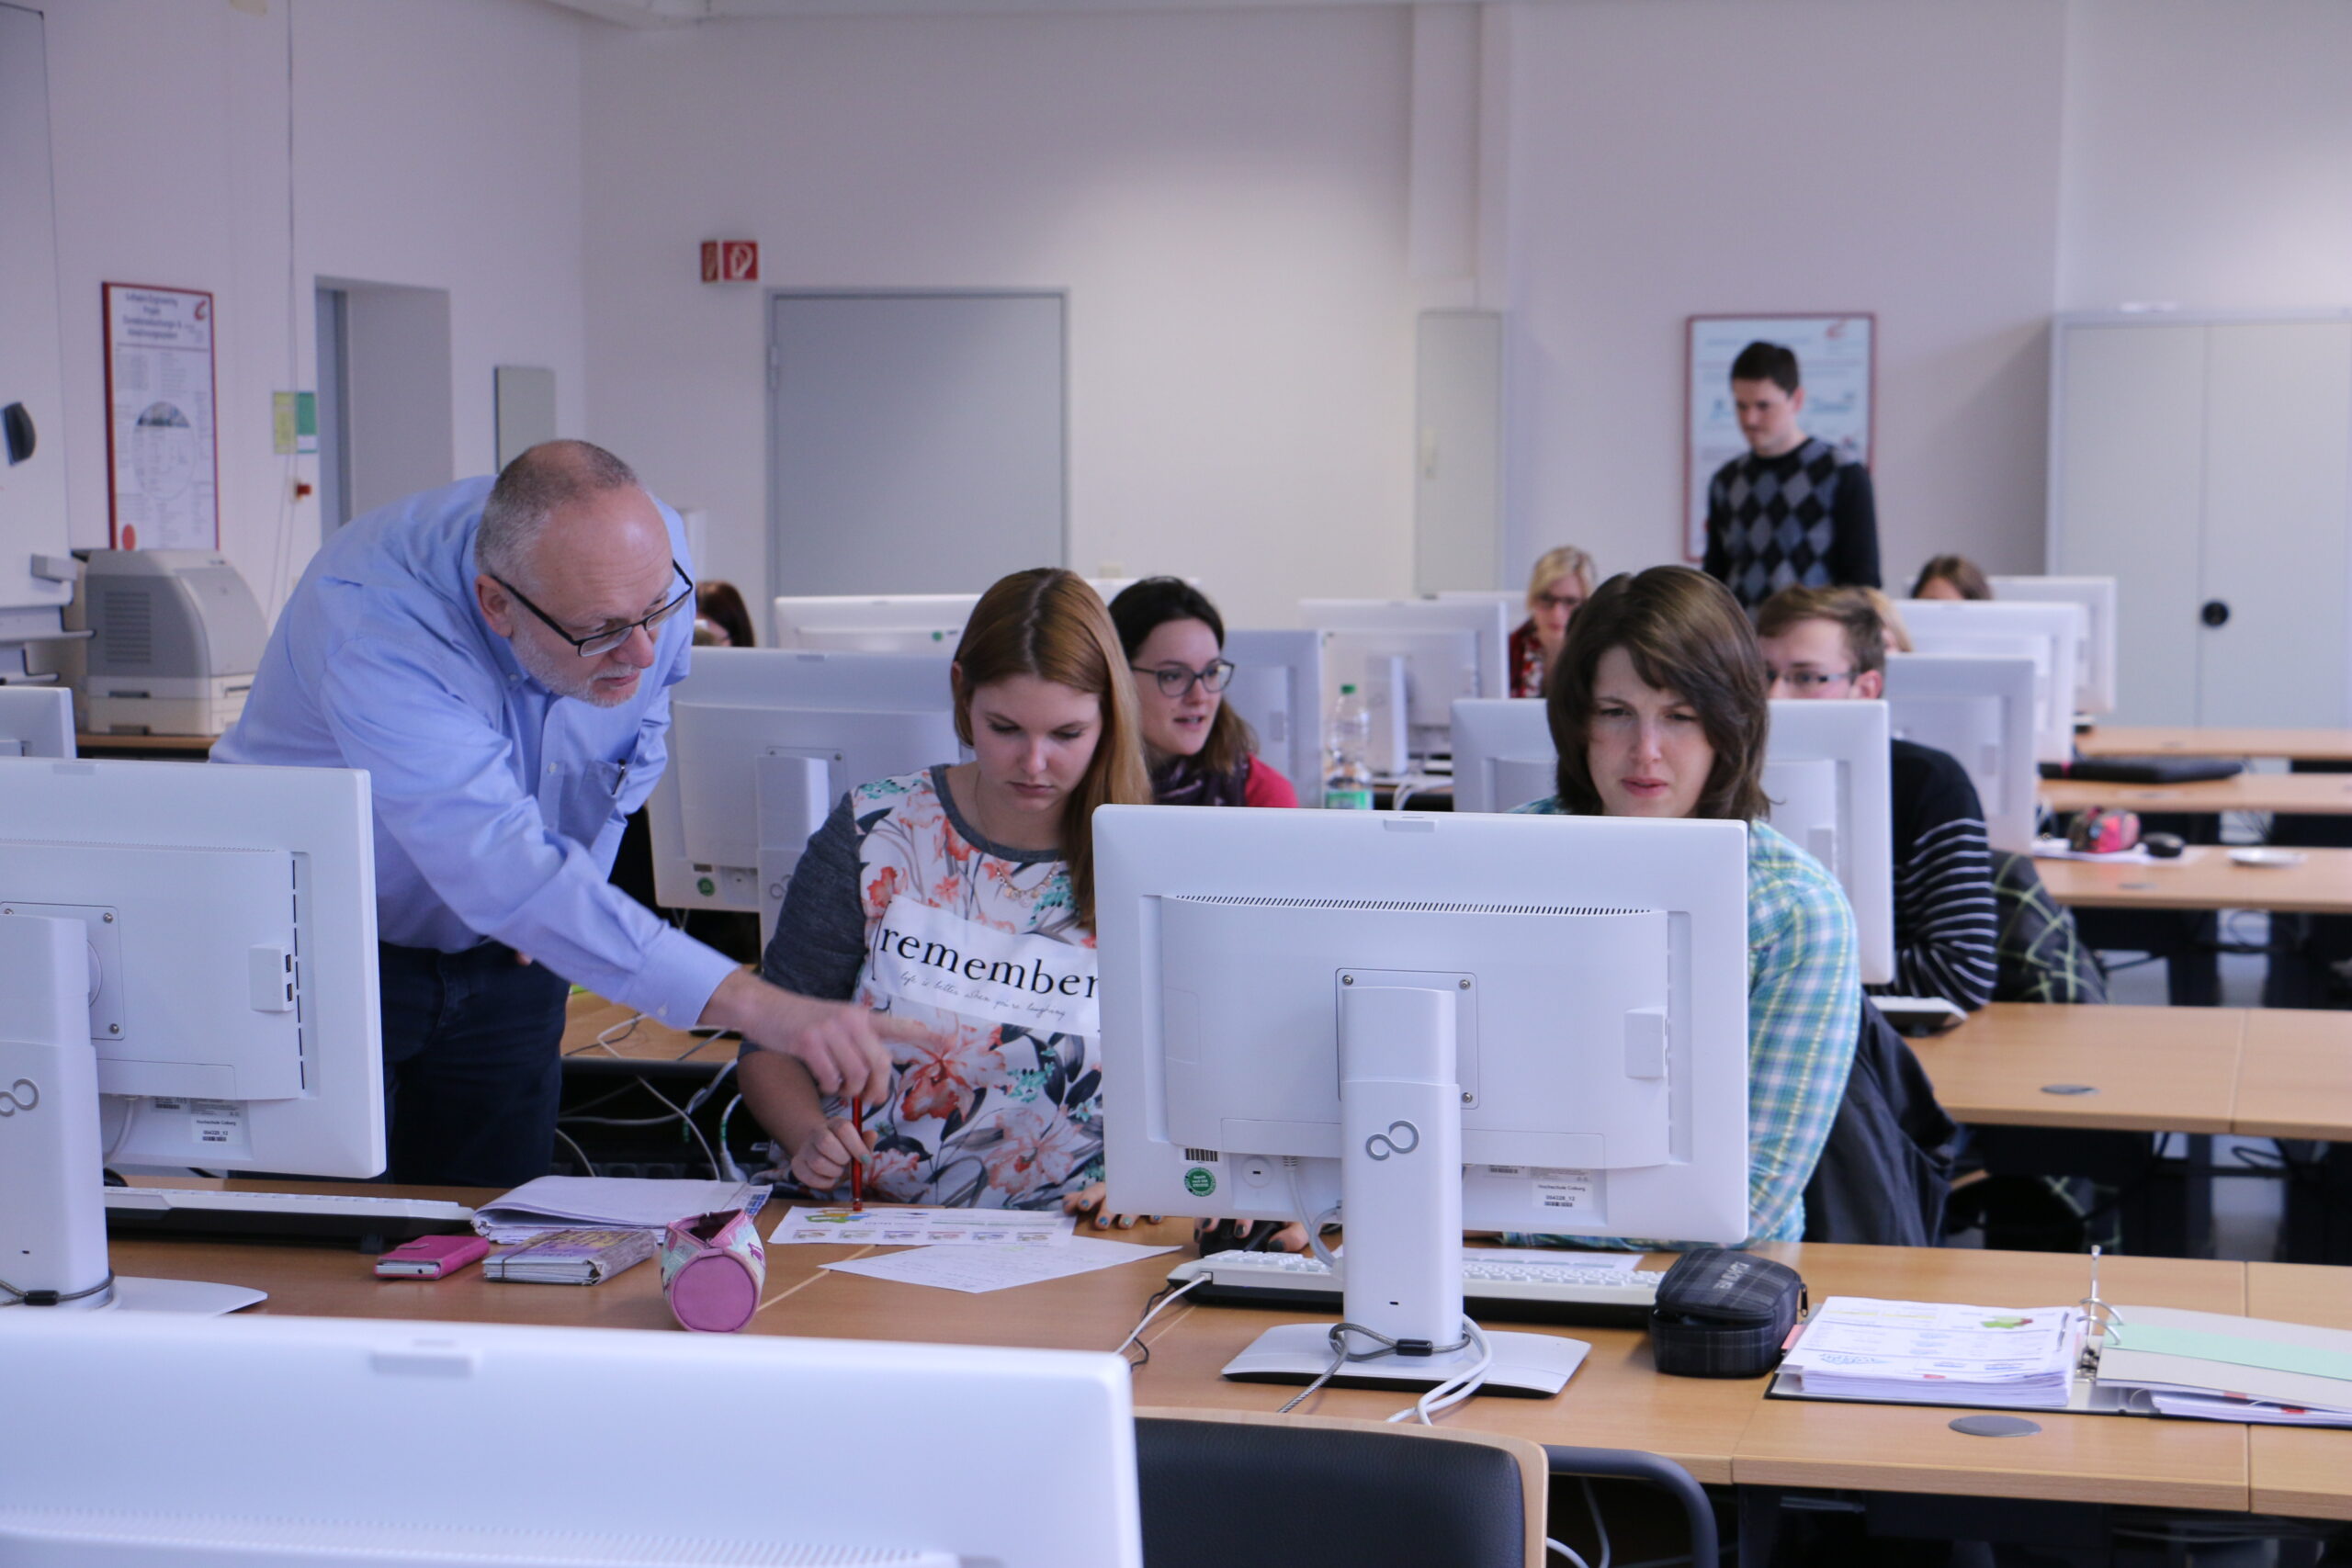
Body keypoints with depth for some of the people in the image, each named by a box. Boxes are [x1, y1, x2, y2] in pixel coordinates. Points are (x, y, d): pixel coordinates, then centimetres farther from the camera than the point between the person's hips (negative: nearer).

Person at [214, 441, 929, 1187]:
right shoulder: (375, 621, -37)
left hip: (501, 958, 4)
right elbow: (501, 870, -47)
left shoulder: (648, 555, -18)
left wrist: (563, 894, -7)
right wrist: (752, 1005, -55)